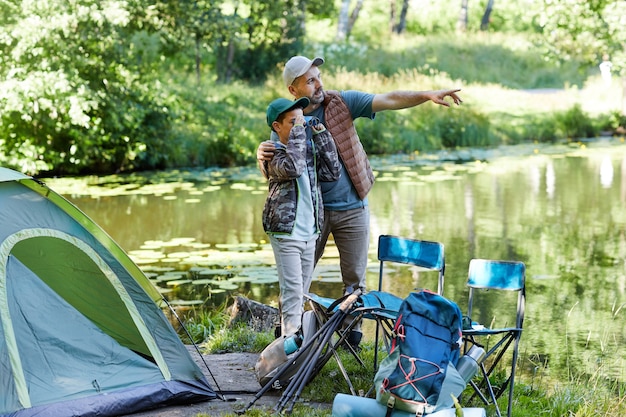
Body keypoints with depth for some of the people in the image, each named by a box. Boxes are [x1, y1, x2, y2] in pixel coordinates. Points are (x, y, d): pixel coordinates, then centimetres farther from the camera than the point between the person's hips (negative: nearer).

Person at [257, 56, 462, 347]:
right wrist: (262, 156, -27)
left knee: (355, 279, 6)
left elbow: (388, 101, -14)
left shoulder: (341, 103, -5)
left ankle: (352, 331, 21)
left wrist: (427, 95, -28)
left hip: (351, 208, 0)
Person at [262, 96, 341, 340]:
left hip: (309, 232, 7)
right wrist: (297, 132, -23)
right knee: (292, 289, -10)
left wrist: (321, 135, 1)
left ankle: (289, 334, 24)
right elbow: (292, 168, -31)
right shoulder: (273, 153, -11)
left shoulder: (309, 148, 11)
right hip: (286, 233, -7)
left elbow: (332, 172, 5)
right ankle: (291, 340, -8)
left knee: (302, 290, 13)